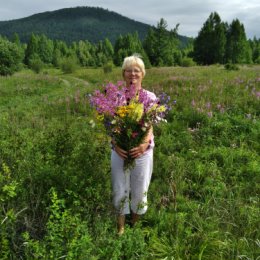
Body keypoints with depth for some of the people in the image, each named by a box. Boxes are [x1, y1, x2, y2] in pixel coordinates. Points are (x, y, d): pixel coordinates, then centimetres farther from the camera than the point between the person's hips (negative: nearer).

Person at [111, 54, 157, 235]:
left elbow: (150, 126, -8)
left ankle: (135, 226, 39)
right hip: (120, 151, 0)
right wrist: (114, 144, -24)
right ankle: (121, 228, 34)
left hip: (142, 151, 0)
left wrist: (145, 144, -28)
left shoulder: (150, 97, -3)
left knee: (140, 191, 14)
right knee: (120, 191, 11)